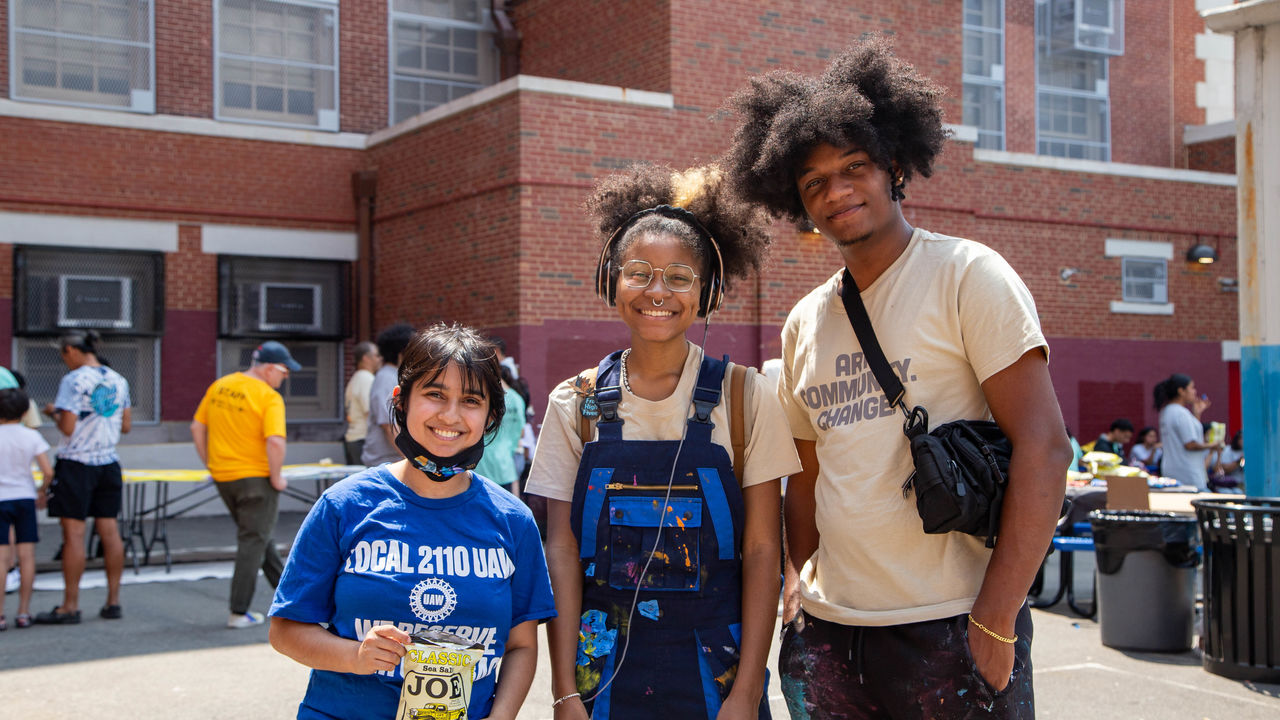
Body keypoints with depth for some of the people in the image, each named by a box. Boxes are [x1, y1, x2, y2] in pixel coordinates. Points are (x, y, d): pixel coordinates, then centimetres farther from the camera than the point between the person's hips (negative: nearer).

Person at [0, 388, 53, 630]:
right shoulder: (32, 436, -1)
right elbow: (48, 471, -6)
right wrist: (43, 492, 11)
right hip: (25, 497, 1)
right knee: (26, 555, 5)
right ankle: (23, 612, 7)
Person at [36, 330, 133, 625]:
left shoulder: (73, 380, -12)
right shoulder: (118, 380, 8)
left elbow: (68, 428, -15)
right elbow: (126, 425, 13)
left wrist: (53, 413, 3)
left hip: (77, 463, -6)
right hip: (108, 464, 6)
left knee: (73, 533, -2)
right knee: (110, 531, 8)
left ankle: (70, 606, 1)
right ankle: (113, 602, 13)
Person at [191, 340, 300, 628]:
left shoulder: (219, 386, 5)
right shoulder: (269, 398, -17)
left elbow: (197, 428, 9)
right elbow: (275, 442, -27)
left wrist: (211, 463, 16)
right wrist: (276, 478, -14)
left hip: (222, 476, 7)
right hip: (255, 478, -7)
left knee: (257, 535, 22)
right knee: (253, 542, 3)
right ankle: (239, 613, 5)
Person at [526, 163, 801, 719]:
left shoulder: (744, 398, -5)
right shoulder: (575, 404, -1)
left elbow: (762, 550, -5)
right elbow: (561, 550, -1)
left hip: (715, 664, -1)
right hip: (604, 665, 1)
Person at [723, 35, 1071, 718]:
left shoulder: (967, 275, -5)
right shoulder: (803, 323, 11)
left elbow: (1043, 446, -12)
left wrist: (995, 620, -17)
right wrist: (800, 578, 7)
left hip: (950, 628, -5)